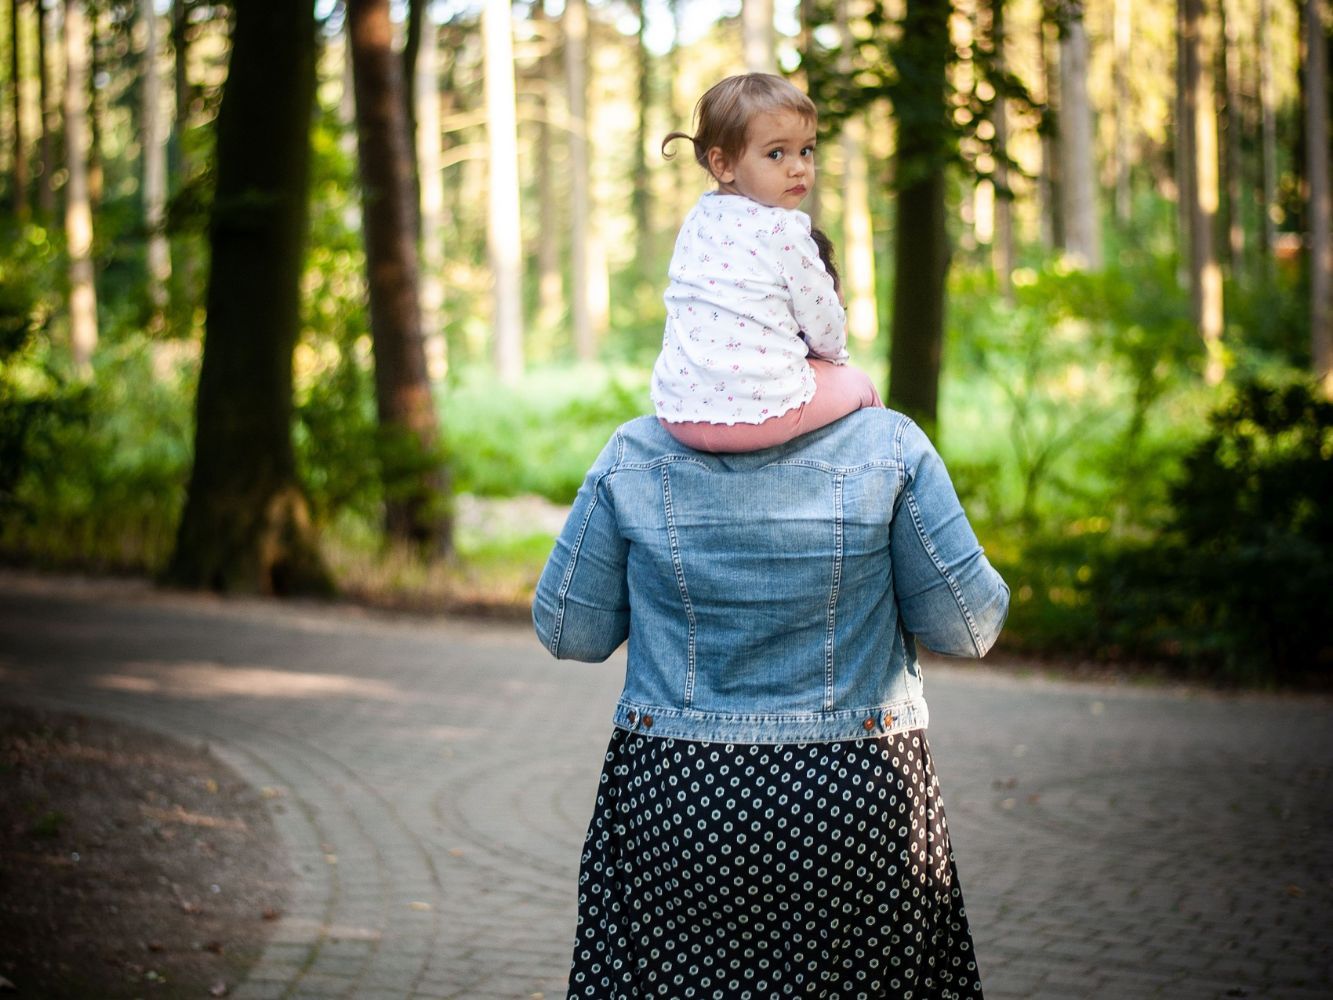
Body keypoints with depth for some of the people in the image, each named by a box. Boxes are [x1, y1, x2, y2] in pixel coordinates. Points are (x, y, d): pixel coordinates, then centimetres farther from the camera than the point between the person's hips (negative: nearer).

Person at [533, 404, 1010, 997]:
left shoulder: (634, 456, -5)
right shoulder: (886, 446, -8)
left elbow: (568, 632, 2)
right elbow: (967, 627, -4)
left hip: (675, 799, 1)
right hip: (857, 797, -1)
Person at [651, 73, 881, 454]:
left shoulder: (695, 221, 11)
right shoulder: (784, 230, -10)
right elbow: (822, 320, -1)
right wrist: (835, 354, 24)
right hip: (758, 409, -7)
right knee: (858, 384, 19)